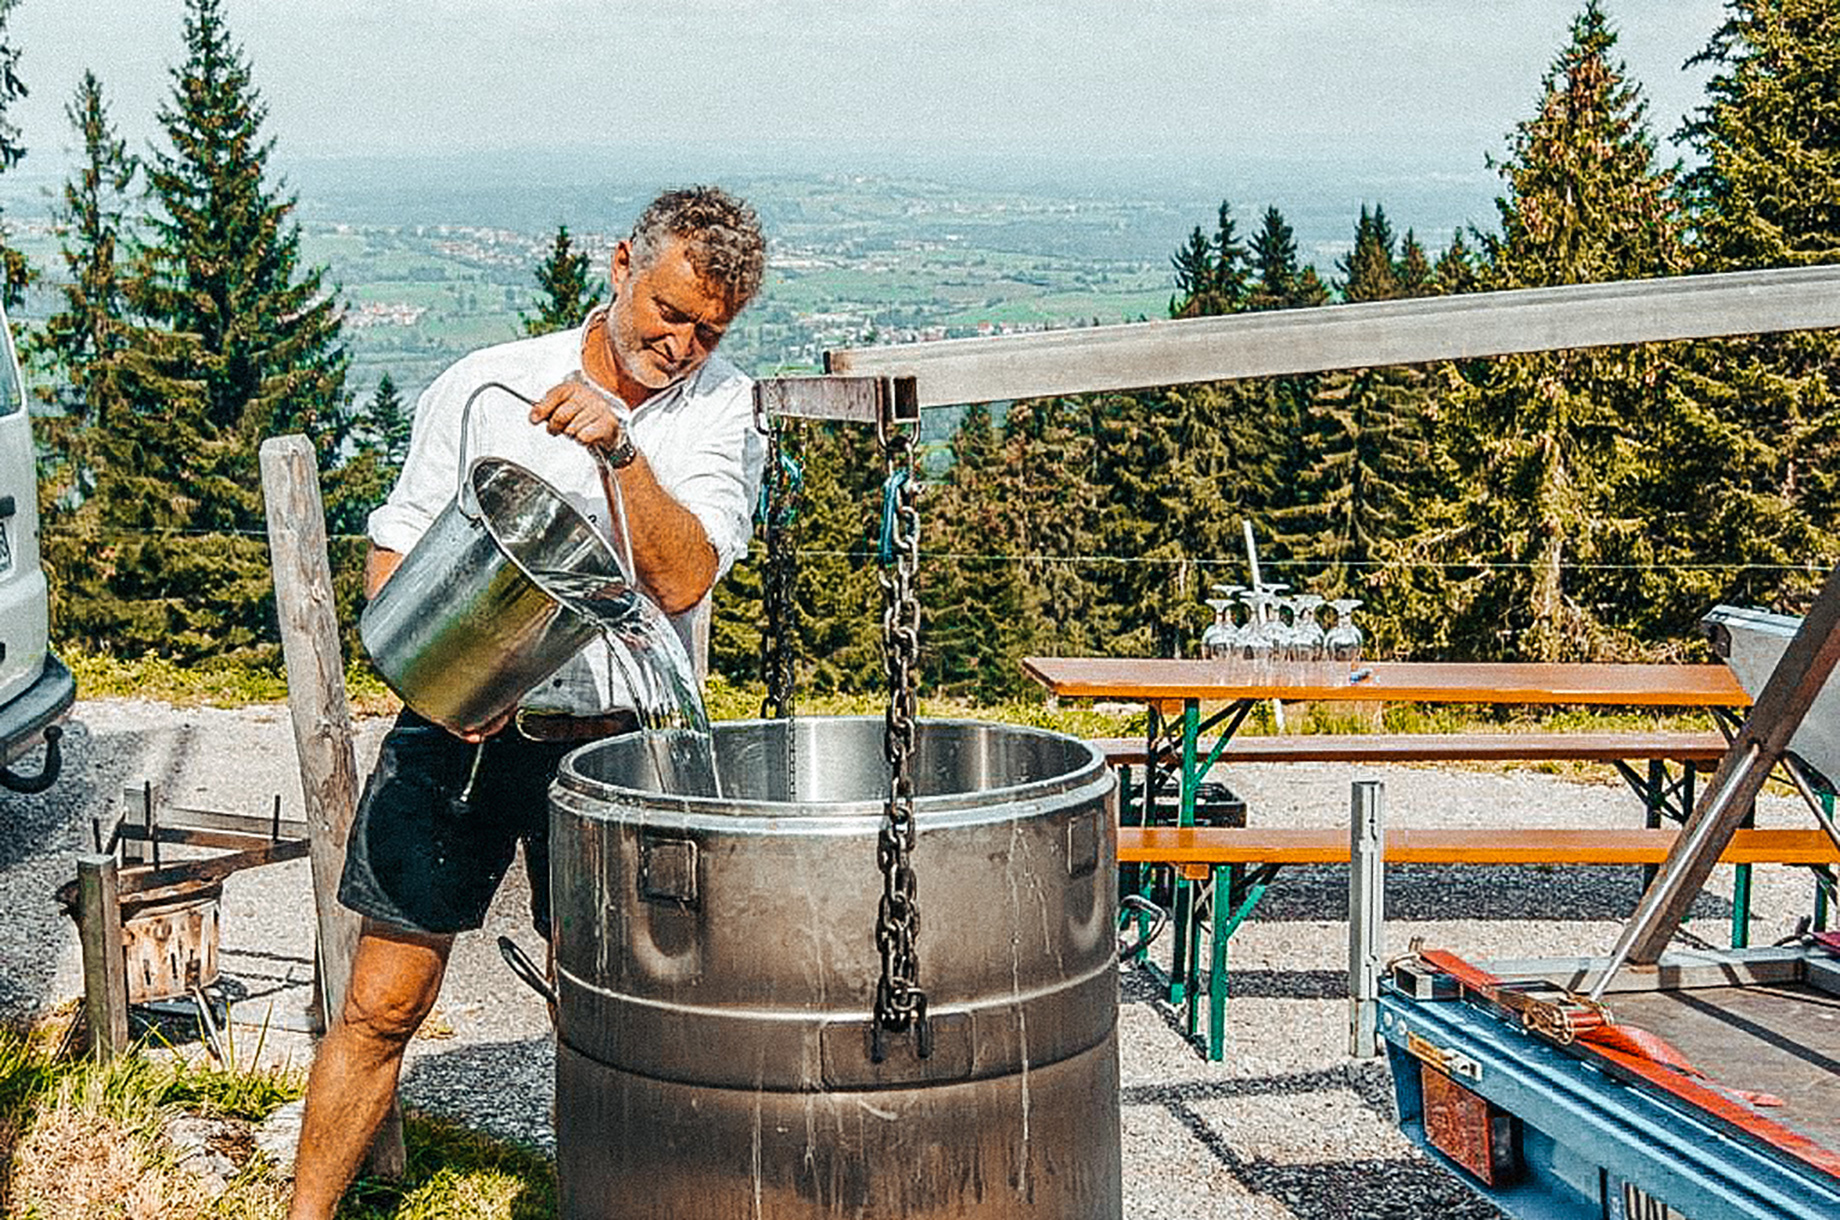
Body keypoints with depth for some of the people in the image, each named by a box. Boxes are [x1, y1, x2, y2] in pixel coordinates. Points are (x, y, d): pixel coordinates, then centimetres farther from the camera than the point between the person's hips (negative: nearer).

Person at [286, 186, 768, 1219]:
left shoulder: (724, 411, 0)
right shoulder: (484, 387, 0)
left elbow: (682, 580, -13)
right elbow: (393, 552, 5)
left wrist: (620, 445, -26)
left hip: (609, 744, 0)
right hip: (458, 728, 0)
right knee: (383, 1006, 3)